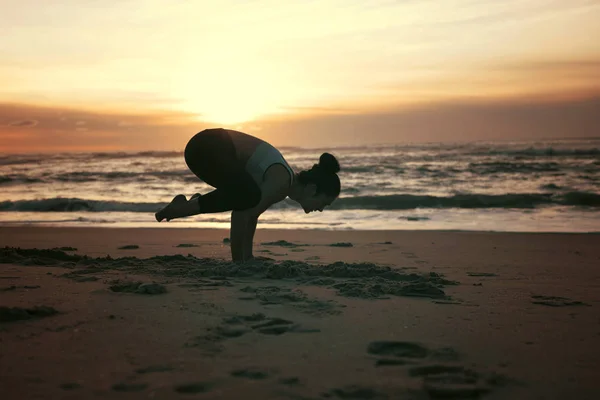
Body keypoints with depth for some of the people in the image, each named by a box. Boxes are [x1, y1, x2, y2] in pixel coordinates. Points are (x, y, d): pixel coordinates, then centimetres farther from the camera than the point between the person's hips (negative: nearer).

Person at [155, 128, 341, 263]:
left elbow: (252, 213, 22)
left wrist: (246, 255, 22)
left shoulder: (287, 185, 11)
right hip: (205, 148, -10)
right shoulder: (282, 181, -18)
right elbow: (242, 215, -21)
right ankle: (182, 208, -10)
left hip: (214, 148, 10)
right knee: (248, 197, -26)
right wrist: (237, 259, -12)